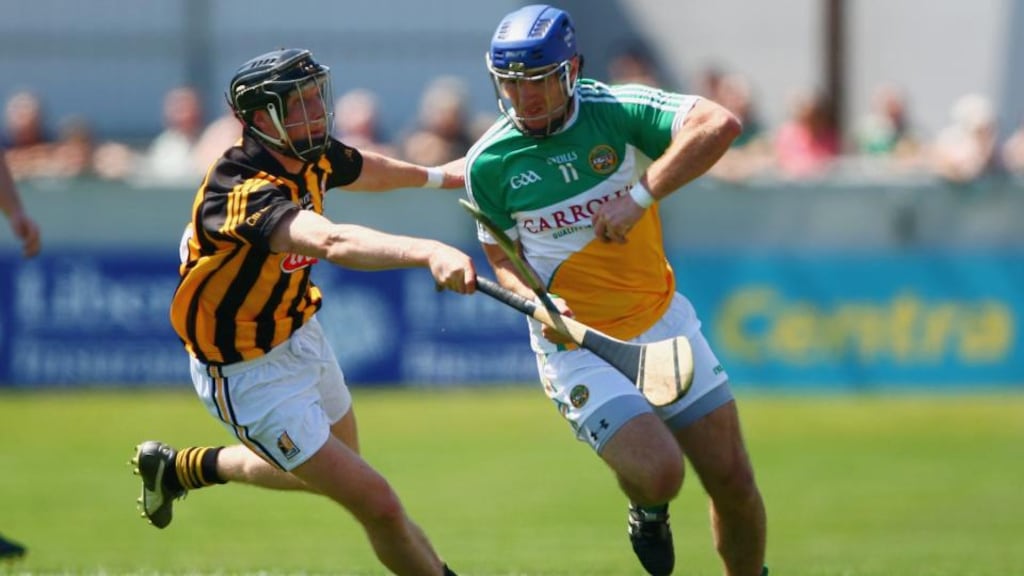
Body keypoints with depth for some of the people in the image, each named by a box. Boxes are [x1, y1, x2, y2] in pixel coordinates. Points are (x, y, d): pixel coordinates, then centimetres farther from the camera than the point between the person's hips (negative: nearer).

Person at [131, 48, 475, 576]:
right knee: (378, 506, -12)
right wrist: (429, 253, -69)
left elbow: (365, 170, 19)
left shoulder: (312, 157, -7)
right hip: (251, 374, -9)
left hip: (300, 336, 9)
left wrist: (436, 175, 38)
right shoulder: (242, 192, -35)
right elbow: (333, 243, -54)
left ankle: (179, 467, 47)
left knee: (327, 468, 31)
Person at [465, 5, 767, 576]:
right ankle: (648, 511, 15)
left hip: (663, 321, 2)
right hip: (579, 345, -2)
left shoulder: (616, 110, -12)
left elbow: (721, 124, -27)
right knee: (658, 473, -21)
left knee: (734, 481, 1)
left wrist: (642, 196, -32)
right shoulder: (490, 163, -8)